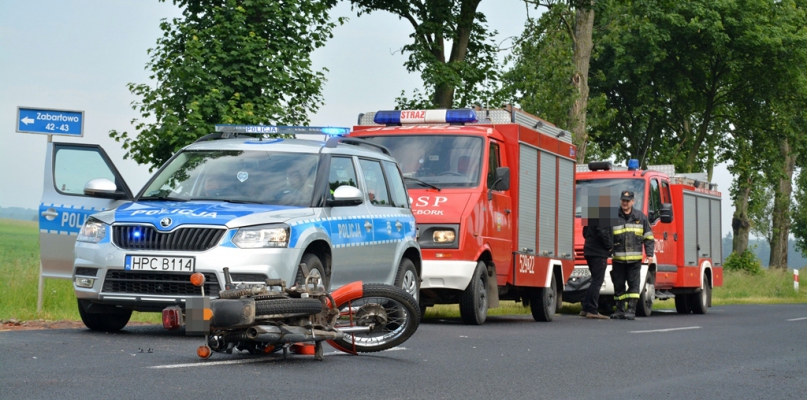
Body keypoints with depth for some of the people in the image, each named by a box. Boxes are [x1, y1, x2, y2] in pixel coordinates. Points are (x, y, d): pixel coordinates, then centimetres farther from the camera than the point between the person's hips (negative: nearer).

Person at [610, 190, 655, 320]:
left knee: (633, 284, -3)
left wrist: (650, 254, 4)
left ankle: (631, 310, -2)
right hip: (618, 259, 0)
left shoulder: (640, 217, 8)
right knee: (618, 285, 5)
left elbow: (648, 237, 11)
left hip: (635, 259, 0)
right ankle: (620, 310, 14)